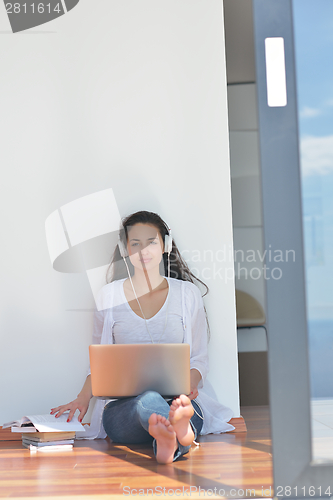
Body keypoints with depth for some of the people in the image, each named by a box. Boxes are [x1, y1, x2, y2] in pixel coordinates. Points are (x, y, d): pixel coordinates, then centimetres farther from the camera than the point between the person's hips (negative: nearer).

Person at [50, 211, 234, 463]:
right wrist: (83, 399, 0)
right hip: (123, 403, -1)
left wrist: (190, 383, -10)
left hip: (180, 397, 1)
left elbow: (199, 358, 13)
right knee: (149, 401, -40)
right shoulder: (109, 295, 12)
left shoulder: (187, 293, 11)